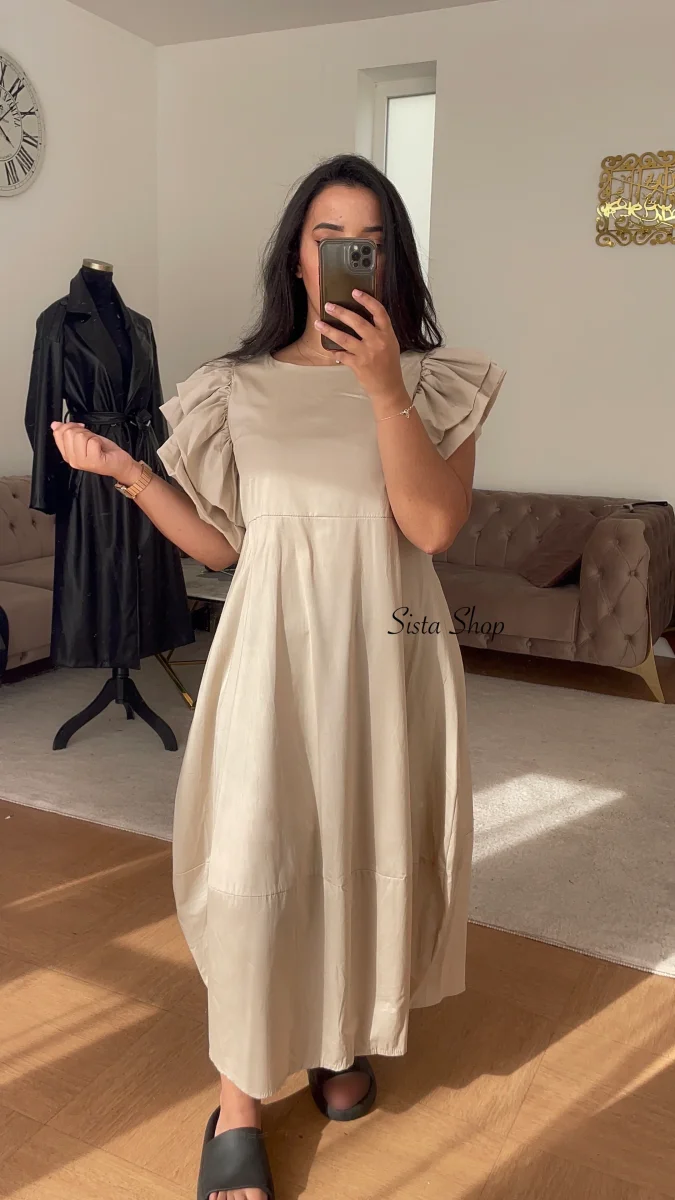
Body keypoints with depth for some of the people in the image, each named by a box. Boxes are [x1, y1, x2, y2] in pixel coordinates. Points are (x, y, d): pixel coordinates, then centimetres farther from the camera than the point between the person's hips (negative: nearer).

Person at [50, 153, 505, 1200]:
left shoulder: (435, 382, 2)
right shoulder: (239, 387, 5)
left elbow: (436, 525, -13)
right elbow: (220, 543, 7)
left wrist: (384, 388, -21)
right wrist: (124, 471, -5)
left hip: (387, 644, 0)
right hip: (273, 643, 0)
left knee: (369, 846, 11)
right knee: (251, 861, -4)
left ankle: (344, 1039, 38)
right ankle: (238, 1105, 16)